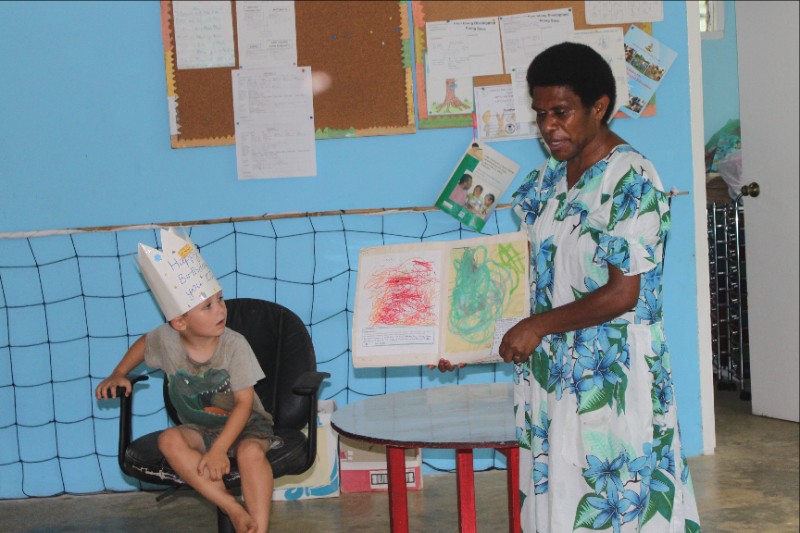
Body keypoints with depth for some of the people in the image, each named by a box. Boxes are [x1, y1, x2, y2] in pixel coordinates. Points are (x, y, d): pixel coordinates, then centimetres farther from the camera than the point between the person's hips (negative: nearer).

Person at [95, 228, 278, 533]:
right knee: (169, 440, -29)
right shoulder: (166, 340, -10)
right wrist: (117, 376, 7)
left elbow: (244, 402, -20)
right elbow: (142, 344, 16)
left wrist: (218, 449, -28)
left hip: (245, 424, -3)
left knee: (251, 452, -37)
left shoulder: (234, 345, -20)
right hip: (199, 428, 4)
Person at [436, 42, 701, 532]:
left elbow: (622, 294, -17)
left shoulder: (633, 182, -13)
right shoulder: (548, 180, 10)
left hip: (612, 382, -7)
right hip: (552, 375, 7)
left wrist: (538, 326, -11)